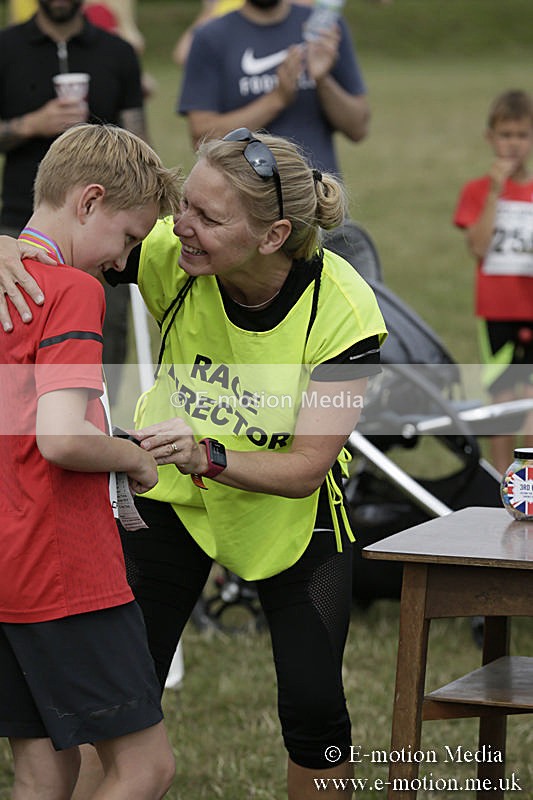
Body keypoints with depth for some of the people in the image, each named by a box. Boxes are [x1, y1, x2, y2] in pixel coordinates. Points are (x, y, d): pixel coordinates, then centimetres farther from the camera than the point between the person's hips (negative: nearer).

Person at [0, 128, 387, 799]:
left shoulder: (342, 310, -30)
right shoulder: (170, 254, -25)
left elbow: (306, 468, -29)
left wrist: (208, 456, -47)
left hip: (287, 513, -2)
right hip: (170, 491, 2)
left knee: (314, 710, -5)